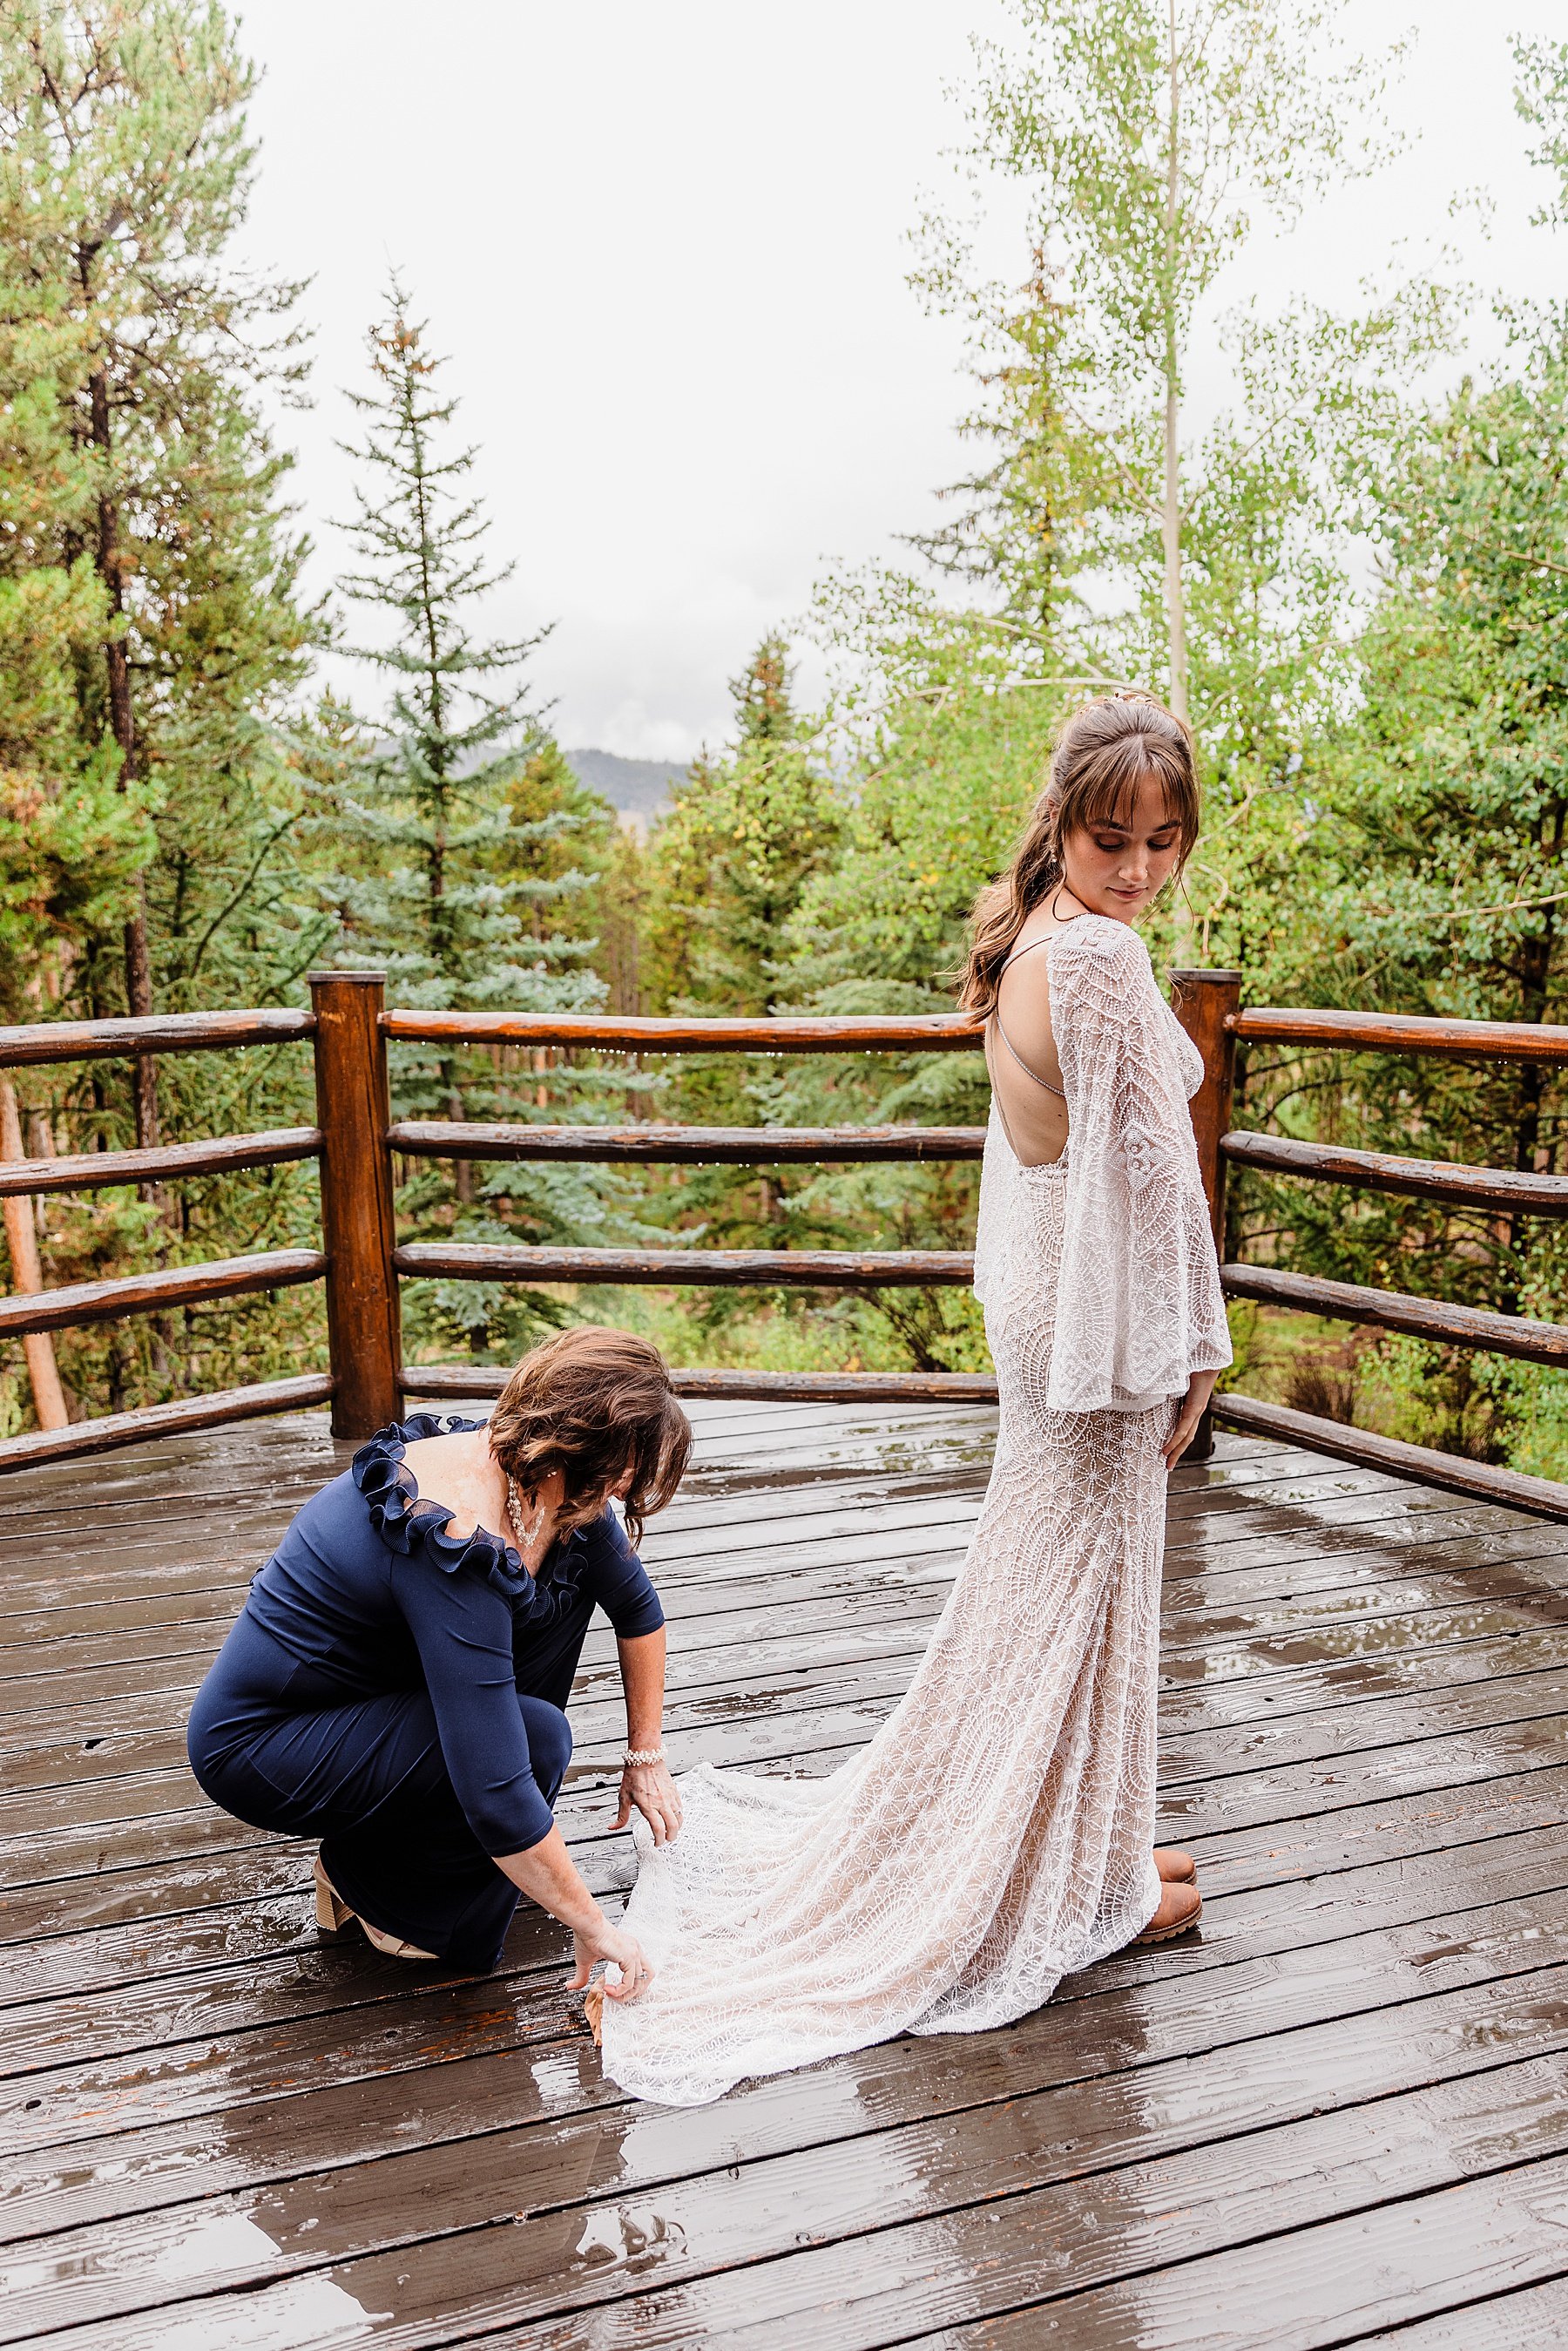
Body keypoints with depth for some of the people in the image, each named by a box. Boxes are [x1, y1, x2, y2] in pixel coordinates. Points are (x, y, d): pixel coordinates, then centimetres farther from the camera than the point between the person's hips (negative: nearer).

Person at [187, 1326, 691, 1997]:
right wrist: (593, 1928, -24)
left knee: (566, 1572, 0)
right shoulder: (459, 1547, -35)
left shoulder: (534, 1470, -9)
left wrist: (646, 1757, 9)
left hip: (368, 1685, 9)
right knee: (537, 1736, -26)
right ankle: (365, 1879, 0)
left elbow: (639, 1610, 8)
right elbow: (495, 1793, -35)